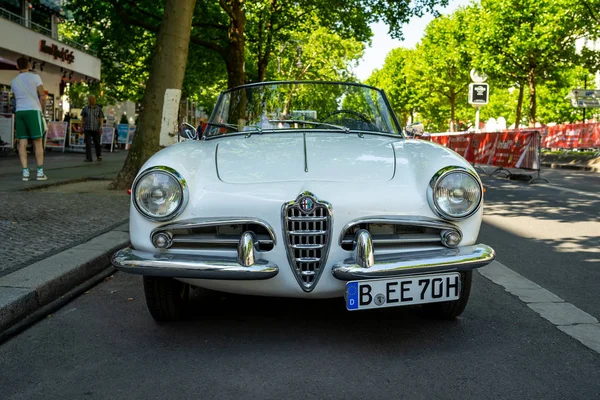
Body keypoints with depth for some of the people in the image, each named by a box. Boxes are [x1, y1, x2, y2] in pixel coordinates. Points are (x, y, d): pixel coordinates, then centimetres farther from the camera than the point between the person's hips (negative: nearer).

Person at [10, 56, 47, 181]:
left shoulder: (13, 81, 16)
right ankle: (40, 172, -3)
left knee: (22, 143, 3)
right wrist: (41, 110, 11)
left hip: (19, 112, 4)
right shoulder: (35, 77, 1)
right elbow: (42, 96, -3)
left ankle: (25, 172, -2)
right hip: (33, 110, -4)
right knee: (37, 142, -1)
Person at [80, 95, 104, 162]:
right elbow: (82, 118, 12)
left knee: (97, 143, 8)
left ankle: (99, 156, 28)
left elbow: (101, 118, 0)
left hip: (96, 129, -1)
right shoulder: (85, 108, 8)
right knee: (88, 143, -6)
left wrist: (101, 127, -12)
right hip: (87, 129, 1)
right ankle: (88, 158, -5)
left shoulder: (99, 109, 4)